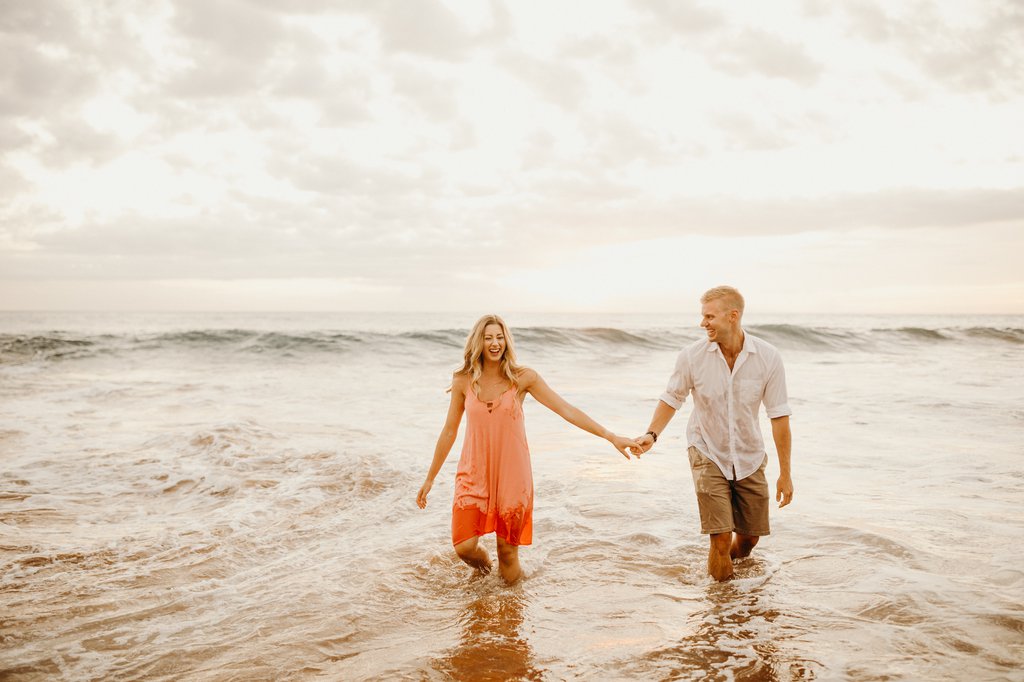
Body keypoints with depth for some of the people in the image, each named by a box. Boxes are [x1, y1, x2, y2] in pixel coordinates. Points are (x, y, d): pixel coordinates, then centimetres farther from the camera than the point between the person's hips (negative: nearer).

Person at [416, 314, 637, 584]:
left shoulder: (523, 378, -5)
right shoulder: (464, 382, -1)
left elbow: (566, 410, -7)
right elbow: (449, 431, 8)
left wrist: (610, 436, -13)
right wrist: (430, 478, 12)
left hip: (512, 475, -1)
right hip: (474, 475, 1)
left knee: (508, 554, 2)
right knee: (464, 547, -8)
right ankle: (484, 564, 29)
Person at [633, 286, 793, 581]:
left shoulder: (768, 357, -14)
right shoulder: (692, 356, -15)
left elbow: (779, 416, -9)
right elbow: (672, 399, 1)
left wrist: (785, 473, -6)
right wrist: (652, 434, -16)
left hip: (749, 457, 2)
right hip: (708, 454, -2)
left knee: (749, 537, 11)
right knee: (721, 537, -13)